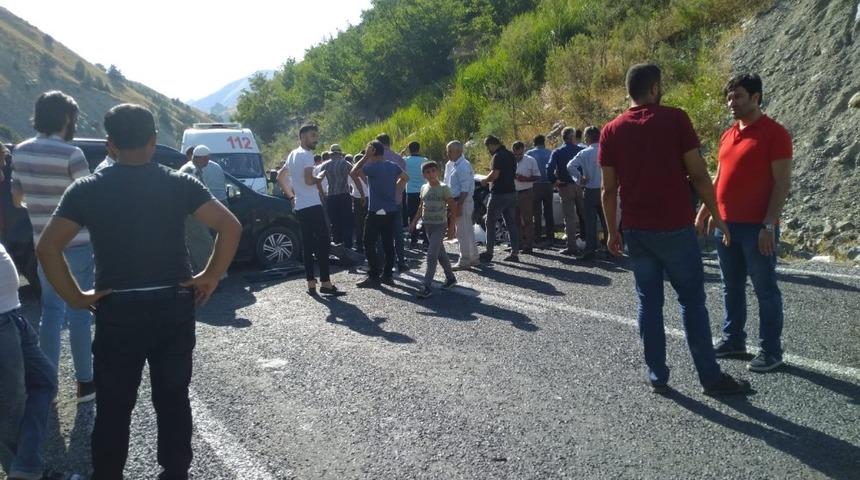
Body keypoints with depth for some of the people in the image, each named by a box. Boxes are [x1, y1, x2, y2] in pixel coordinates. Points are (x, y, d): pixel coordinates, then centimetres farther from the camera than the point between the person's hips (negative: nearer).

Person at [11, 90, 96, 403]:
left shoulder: (21, 151, 3)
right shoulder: (71, 154, -18)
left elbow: (17, 193, 13)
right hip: (75, 244, -6)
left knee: (51, 310, 15)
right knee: (79, 312, 3)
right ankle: (84, 382, 11)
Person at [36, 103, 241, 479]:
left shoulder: (87, 190, -4)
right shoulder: (179, 184, -3)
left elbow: (47, 248, -12)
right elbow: (230, 227, -11)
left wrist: (75, 297, -4)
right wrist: (211, 277, -3)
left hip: (117, 312, -1)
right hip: (174, 308, 1)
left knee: (113, 407, 12)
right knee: (173, 399, 14)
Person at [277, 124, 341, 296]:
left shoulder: (292, 155, 18)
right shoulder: (307, 155, -11)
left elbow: (280, 177, 24)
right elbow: (309, 180, -22)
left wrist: (291, 196, 21)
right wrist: (320, 178, -3)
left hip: (300, 207, 9)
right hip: (312, 205, -9)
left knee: (307, 244, 8)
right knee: (323, 243, -7)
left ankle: (311, 283, 8)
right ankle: (325, 283, -8)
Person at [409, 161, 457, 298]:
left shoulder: (443, 188, -9)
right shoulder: (424, 188, 7)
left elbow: (453, 207, -8)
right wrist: (414, 222, 13)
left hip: (440, 225, -6)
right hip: (427, 225, 6)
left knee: (431, 255, -13)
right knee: (440, 253, 15)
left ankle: (427, 286, -11)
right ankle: (450, 278, 31)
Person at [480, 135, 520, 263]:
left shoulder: (498, 156, -15)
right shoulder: (510, 155, 13)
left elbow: (494, 174, -24)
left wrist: (485, 181, -6)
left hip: (499, 194, -8)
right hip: (511, 192, 8)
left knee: (490, 223, 2)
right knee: (511, 224, 9)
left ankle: (489, 252, 6)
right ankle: (515, 253, 9)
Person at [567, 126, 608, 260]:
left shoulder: (584, 153, -8)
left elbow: (570, 166, -19)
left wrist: (580, 178, -7)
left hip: (591, 191, -3)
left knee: (590, 222, 2)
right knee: (606, 221, 12)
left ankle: (590, 250, 1)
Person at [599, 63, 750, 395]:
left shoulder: (611, 131, 3)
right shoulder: (675, 119, -6)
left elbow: (608, 188, 4)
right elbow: (698, 174, -6)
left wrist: (612, 230, 13)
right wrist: (716, 215, 3)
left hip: (636, 231, 3)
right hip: (675, 227, -3)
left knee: (649, 302, 10)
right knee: (692, 301, 5)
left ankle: (657, 376, 14)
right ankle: (711, 378, 12)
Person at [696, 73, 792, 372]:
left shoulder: (774, 133, -9)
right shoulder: (728, 135, 13)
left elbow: (782, 183, -13)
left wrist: (769, 225, -19)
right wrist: (703, 214, 16)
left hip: (757, 227, -7)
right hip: (726, 224, 7)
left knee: (765, 290, 2)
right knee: (731, 288, 14)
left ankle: (771, 351, 11)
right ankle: (733, 339, 26)